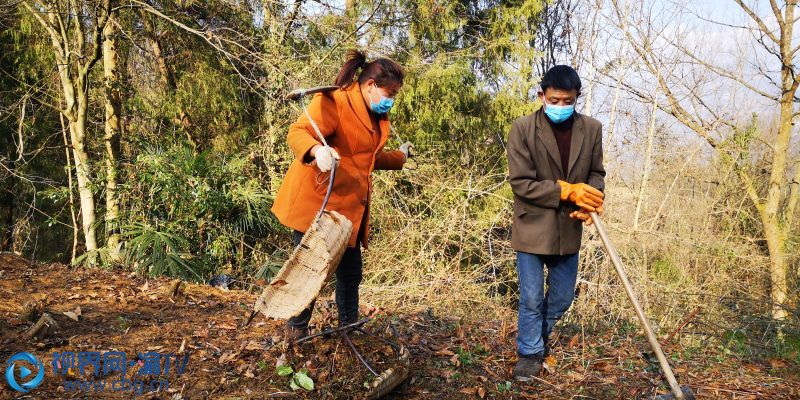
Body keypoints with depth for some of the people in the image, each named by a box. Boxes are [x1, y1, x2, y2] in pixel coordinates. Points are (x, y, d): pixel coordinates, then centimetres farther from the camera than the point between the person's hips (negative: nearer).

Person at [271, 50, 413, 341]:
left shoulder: (376, 116, 17)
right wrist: (317, 149, -43)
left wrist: (400, 157, 45)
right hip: (317, 202, -9)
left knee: (351, 272, 14)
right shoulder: (334, 102, -13)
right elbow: (297, 133, -22)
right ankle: (296, 330, 17)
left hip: (351, 207, 9)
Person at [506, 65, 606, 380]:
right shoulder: (522, 129, -13)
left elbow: (596, 173, 8)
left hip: (569, 229, 4)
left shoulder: (592, 129, 0)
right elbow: (521, 183, -16)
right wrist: (567, 191, -23)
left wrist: (590, 201, -13)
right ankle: (529, 352, 27)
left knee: (563, 297, 17)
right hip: (532, 228, -4)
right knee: (531, 298, 5)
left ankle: (539, 336, 44)